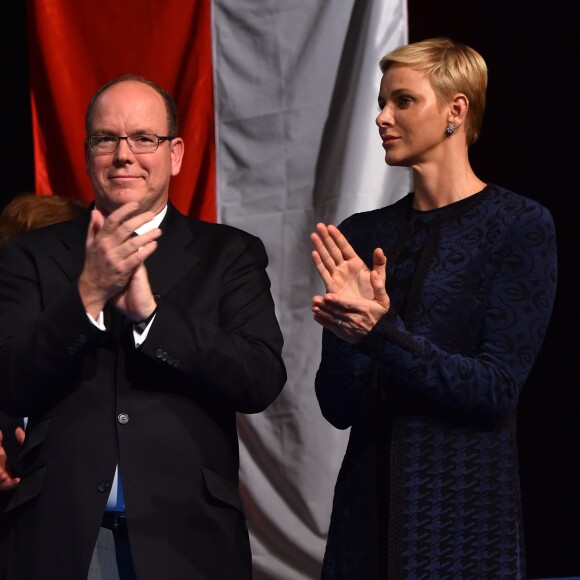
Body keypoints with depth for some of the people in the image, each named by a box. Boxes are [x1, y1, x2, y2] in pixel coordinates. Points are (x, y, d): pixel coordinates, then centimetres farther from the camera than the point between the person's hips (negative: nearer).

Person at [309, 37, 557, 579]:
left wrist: (382, 332, -22)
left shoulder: (520, 225, -6)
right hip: (369, 499, 4)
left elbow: (497, 389, -12)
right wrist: (346, 324, -15)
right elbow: (338, 407, 3)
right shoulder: (360, 235, 7)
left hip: (463, 506, -4)